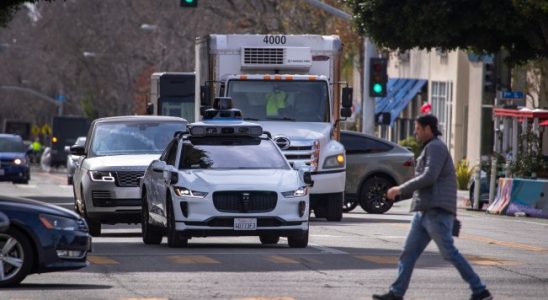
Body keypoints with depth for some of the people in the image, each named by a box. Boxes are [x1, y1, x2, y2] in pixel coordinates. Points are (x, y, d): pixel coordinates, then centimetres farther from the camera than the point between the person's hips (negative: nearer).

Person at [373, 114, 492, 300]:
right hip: (424, 212, 10)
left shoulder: (436, 147, -8)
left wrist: (401, 189, -13)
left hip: (437, 212, -10)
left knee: (449, 253, -10)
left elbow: (429, 177, -19)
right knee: (409, 253, 5)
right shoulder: (431, 149, 24)